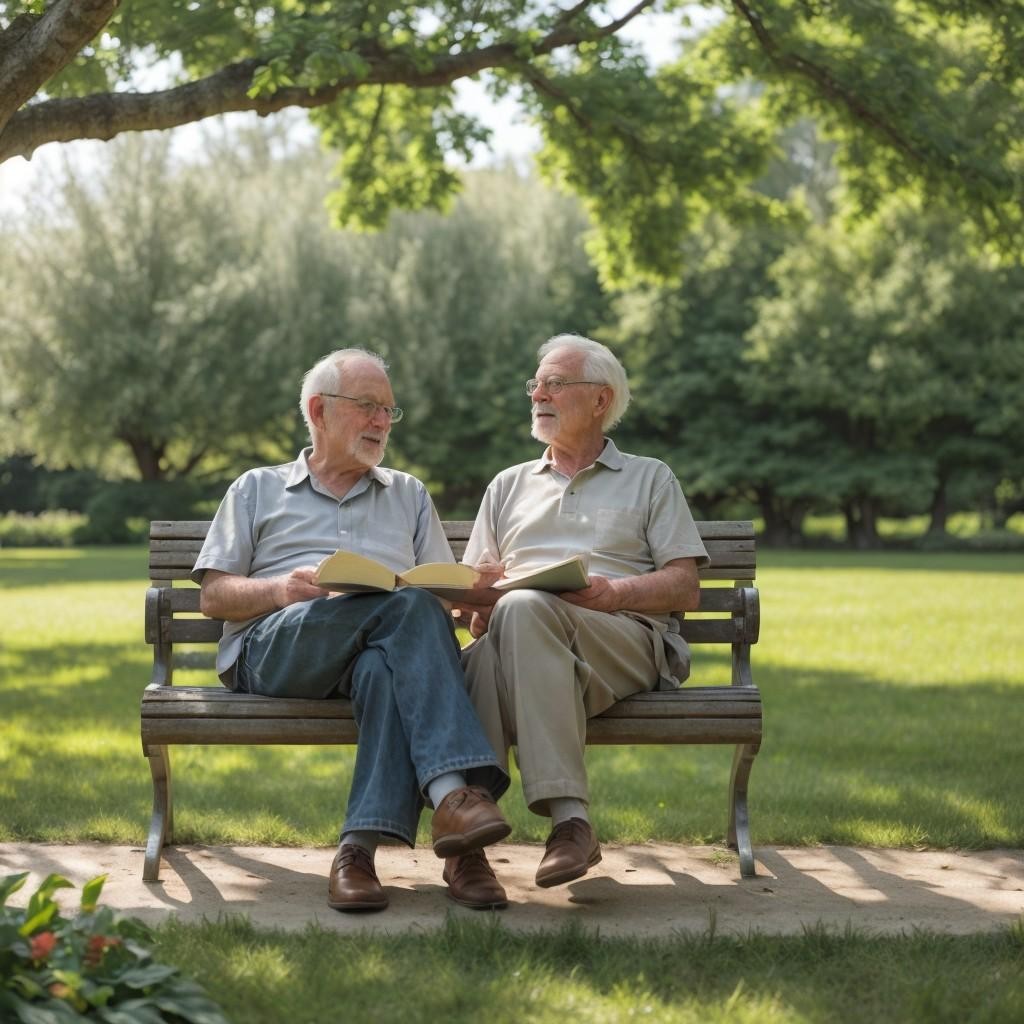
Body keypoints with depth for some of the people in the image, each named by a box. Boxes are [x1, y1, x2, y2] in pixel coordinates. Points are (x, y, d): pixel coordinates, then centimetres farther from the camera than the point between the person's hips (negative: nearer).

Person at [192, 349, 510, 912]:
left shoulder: (409, 495, 32)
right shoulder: (258, 489, 26)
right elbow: (213, 596, 15)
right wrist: (278, 590, -8)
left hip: (382, 650, 2)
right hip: (274, 645, -2)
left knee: (384, 670, -40)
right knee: (411, 607, -34)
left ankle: (361, 847, -53)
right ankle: (458, 790, -48)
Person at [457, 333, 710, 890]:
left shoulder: (650, 479, 24)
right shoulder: (509, 485, 33)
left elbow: (686, 588, 11)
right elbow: (469, 590, 23)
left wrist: (614, 592, -9)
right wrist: (478, 603, -2)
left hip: (626, 641, -2)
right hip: (522, 637, 2)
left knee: (525, 607, -38)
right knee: (483, 653, -37)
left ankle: (568, 814, -43)